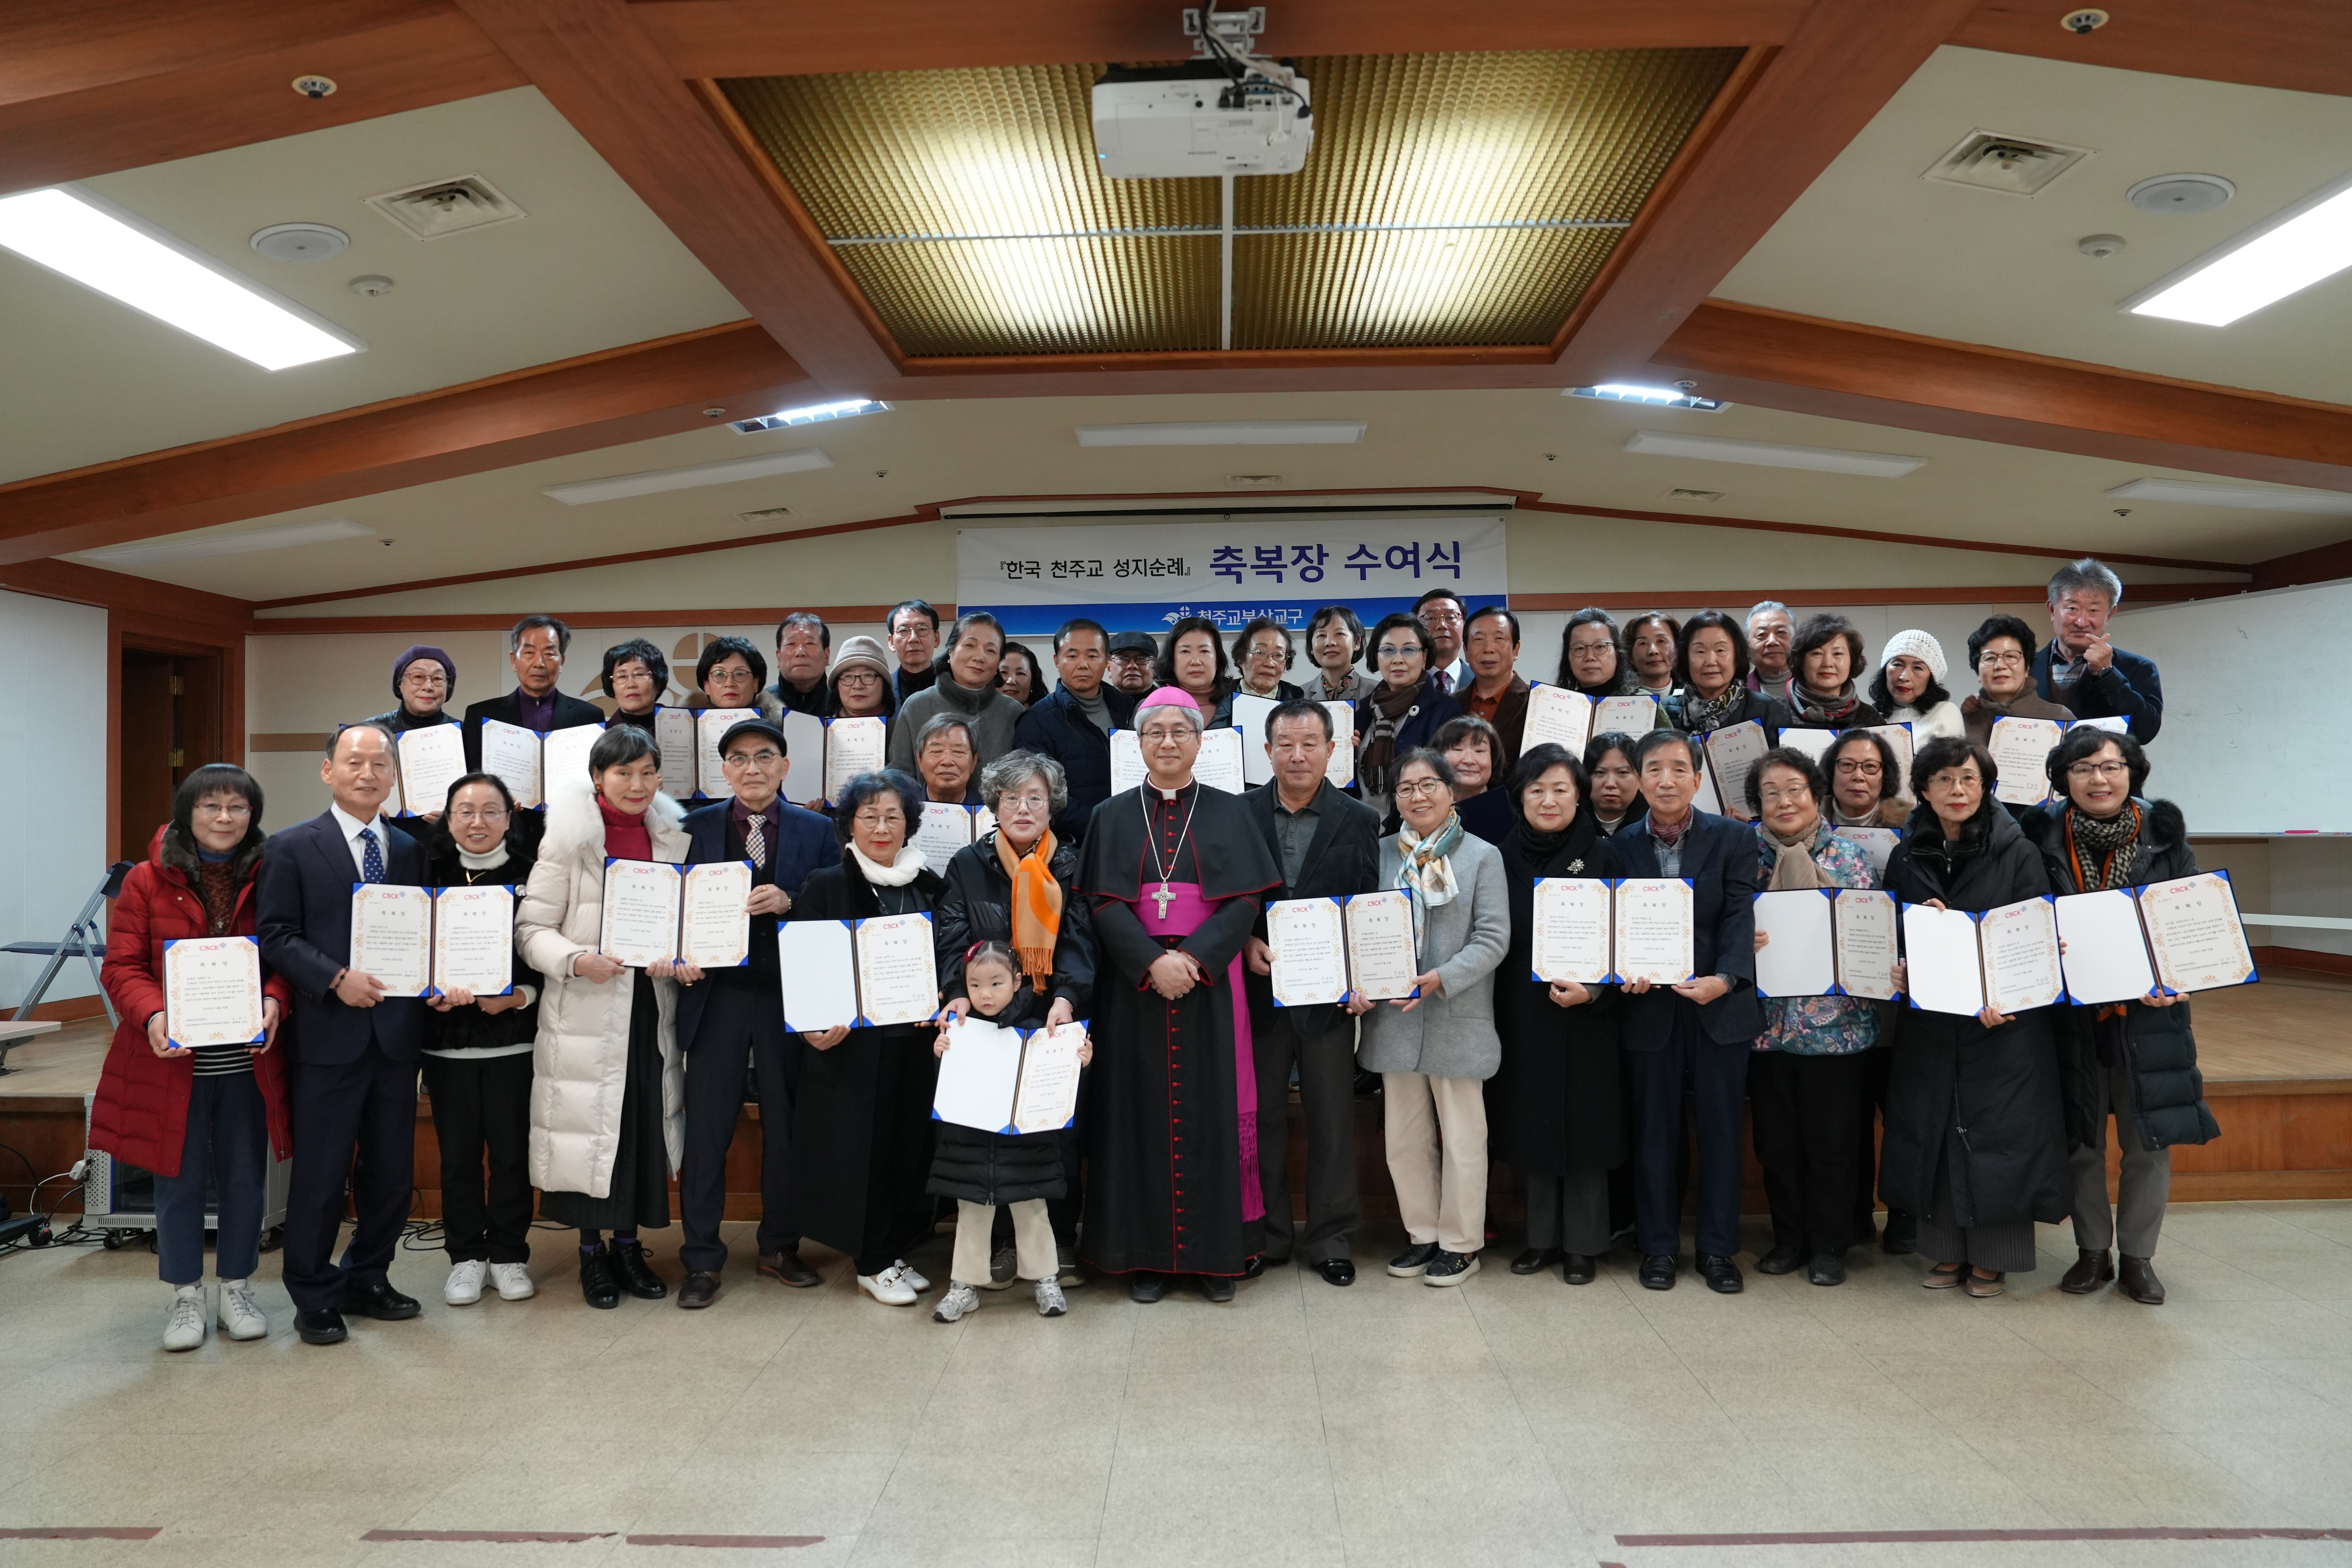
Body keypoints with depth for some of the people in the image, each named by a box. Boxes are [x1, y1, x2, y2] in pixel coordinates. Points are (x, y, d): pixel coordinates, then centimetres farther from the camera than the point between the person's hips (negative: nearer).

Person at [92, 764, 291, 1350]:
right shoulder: (147, 881, 0)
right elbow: (122, 966, -3)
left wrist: (274, 1001, -18)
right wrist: (152, 1015, -21)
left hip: (248, 1059, 1)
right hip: (172, 1060, -1)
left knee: (245, 1178, 10)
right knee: (179, 1179, 9)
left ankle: (237, 1288, 26)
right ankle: (186, 1296, 24)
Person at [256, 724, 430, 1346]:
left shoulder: (411, 850, 13)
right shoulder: (292, 848, 0)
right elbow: (275, 934, -6)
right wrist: (336, 979, -17)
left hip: (396, 1033, 4)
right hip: (329, 1035, -4)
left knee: (391, 1170, 11)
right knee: (321, 1173, 2)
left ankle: (368, 1279, 28)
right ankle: (315, 1297, 17)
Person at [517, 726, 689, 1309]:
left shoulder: (672, 835, 8)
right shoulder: (568, 837, -6)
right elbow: (531, 928, -7)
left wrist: (676, 957, -4)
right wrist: (577, 960, -23)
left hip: (650, 1004, 4)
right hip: (587, 1010, -4)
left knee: (645, 1124, 8)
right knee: (590, 1127, 2)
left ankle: (628, 1244, 25)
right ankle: (591, 1252, 19)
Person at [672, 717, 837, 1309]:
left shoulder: (816, 830, 5)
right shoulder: (698, 827, 6)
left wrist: (789, 902, -16)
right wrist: (682, 958, -10)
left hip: (789, 996, 1)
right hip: (716, 995, 0)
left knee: (786, 1127, 9)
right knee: (706, 1129, 1)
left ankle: (779, 1248, 25)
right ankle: (701, 1260, 13)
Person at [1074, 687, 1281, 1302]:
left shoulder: (1228, 812, 6)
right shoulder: (1113, 817, 7)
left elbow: (1246, 900, -2)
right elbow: (1105, 903, -2)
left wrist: (1194, 958, -15)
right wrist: (1153, 962, -16)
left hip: (1209, 985, 0)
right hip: (1135, 987, 0)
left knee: (1211, 1109, 1)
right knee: (1141, 1111, 2)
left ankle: (1216, 1251, 10)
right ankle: (1146, 1252, 10)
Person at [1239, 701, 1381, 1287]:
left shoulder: (1359, 821, 2)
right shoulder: (1240, 814, 3)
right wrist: (1248, 943, -12)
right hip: (1261, 988, 1)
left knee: (1333, 1118, 6)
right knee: (1263, 1116, 10)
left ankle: (1332, 1238, 19)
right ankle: (1268, 1235, 23)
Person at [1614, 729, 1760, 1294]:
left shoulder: (1733, 839, 0)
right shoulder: (1620, 848, 4)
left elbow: (1740, 919, -9)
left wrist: (1725, 979, -24)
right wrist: (1626, 971, -17)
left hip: (1720, 1007, -1)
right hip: (1650, 1009, 1)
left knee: (1720, 1128, 7)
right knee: (1655, 1130, 8)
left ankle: (1718, 1249, 20)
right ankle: (1659, 1247, 21)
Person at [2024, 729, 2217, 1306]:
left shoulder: (2164, 835, -2)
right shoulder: (2043, 838, -4)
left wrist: (2175, 981, -13)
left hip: (2147, 1014, 0)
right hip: (2070, 1015, 0)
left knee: (2149, 1141, 6)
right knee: (2081, 1139, 10)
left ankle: (2137, 1256, 23)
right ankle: (2092, 1251, 26)